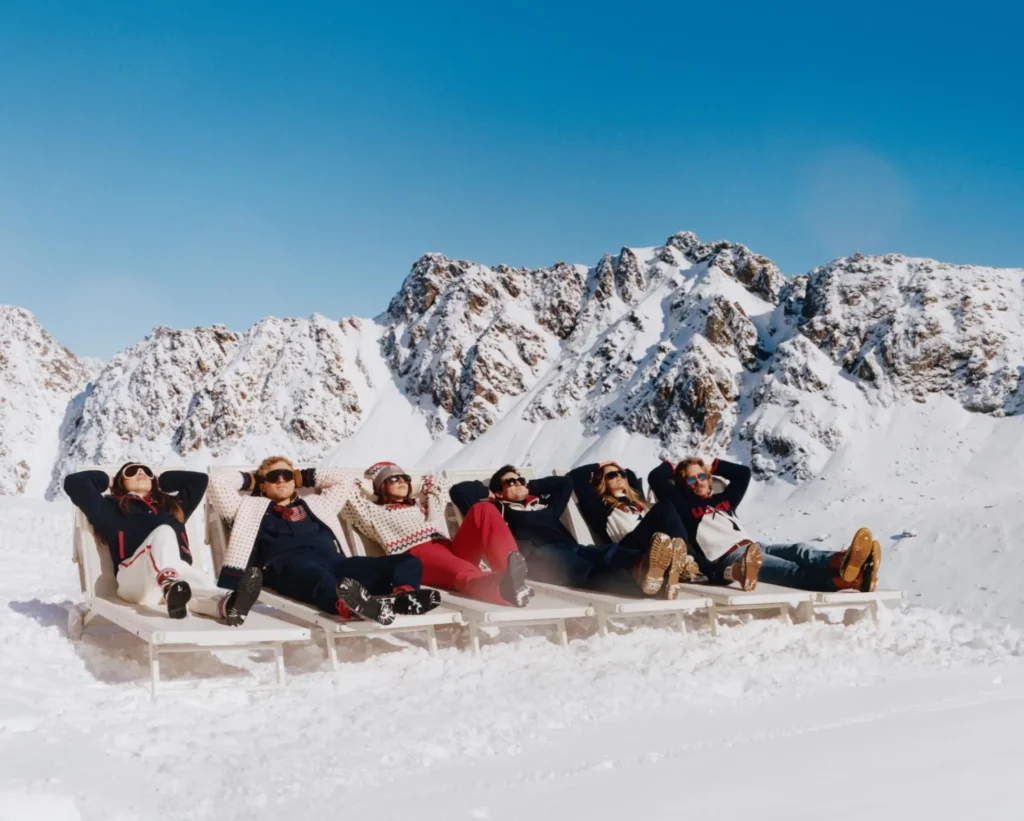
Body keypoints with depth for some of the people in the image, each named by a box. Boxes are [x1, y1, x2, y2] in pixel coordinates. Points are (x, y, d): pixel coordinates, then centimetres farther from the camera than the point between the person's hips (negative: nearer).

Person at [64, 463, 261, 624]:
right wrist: (108, 480, 32)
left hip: (181, 574, 3)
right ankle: (170, 585, -63)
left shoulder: (172, 504, 35)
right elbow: (74, 482, 17)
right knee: (164, 531, -31)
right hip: (135, 579, -3)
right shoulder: (112, 508, 24)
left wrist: (161, 480, 45)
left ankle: (225, 603, -70)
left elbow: (200, 479, 45)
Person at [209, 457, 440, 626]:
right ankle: (346, 605, -81)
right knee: (319, 577, -48)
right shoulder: (252, 508, 31)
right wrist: (250, 479, 38)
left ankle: (404, 596, -53)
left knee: (409, 561, -18)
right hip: (288, 563, -5)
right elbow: (218, 482, 23)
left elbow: (341, 480, 49)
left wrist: (304, 476, 49)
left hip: (332, 561, 5)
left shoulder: (315, 505, 41)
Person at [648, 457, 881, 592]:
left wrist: (715, 466, 39)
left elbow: (743, 473, 43)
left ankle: (841, 562, -62)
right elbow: (656, 479, 3)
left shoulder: (722, 500, 33)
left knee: (798, 552, -27)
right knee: (789, 570, -36)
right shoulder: (684, 506, 13)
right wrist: (671, 467, 25)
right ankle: (840, 580, -64)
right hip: (723, 560, -7)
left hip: (751, 548, 8)